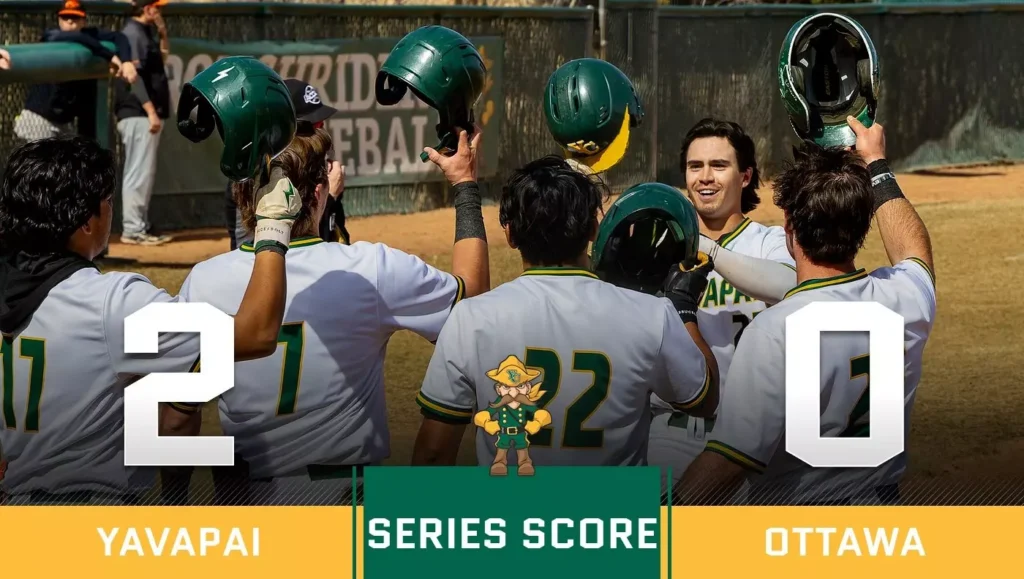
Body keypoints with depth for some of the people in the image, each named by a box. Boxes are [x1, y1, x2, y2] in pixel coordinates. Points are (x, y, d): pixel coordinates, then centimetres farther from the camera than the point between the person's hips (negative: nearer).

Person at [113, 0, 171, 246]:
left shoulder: (145, 32, 15)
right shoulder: (132, 34, -13)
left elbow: (163, 53, 32)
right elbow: (133, 76, -19)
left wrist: (162, 31, 14)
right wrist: (150, 111, -23)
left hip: (148, 113, 10)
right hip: (138, 114, -10)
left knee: (146, 172, 13)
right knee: (139, 171, -9)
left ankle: (141, 226, 19)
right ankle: (132, 230, -8)